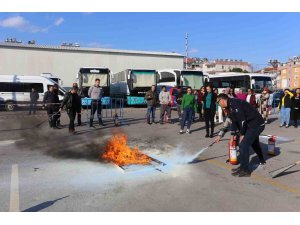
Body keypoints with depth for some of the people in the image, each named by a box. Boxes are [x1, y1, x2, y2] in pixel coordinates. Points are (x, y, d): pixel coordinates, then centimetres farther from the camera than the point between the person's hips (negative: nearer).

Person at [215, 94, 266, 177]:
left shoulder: (234, 103, -22)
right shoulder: (230, 107, 10)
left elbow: (242, 120, -25)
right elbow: (234, 122, 15)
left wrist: (242, 134, -16)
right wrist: (232, 135, 11)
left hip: (256, 125, -11)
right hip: (254, 125, 11)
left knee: (243, 145, -12)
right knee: (254, 142, 31)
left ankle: (245, 170, 0)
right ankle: (262, 160, 56)